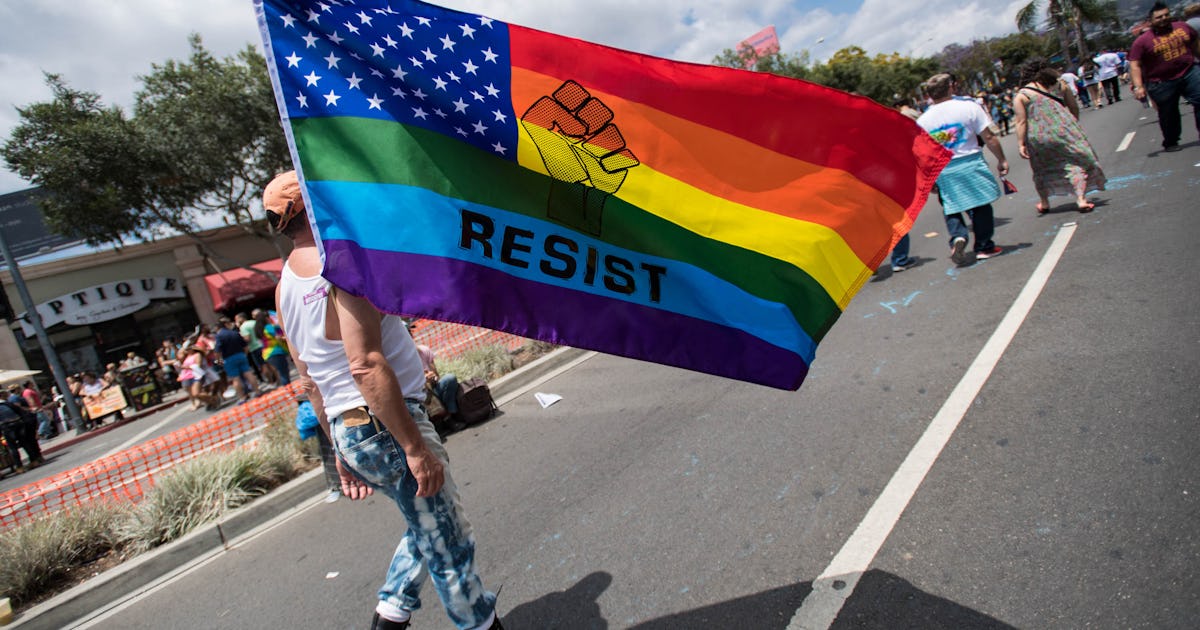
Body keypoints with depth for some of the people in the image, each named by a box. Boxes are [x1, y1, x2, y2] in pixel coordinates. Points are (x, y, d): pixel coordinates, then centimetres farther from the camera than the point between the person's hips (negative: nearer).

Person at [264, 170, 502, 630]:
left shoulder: (285, 286, 12)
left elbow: (310, 380, 16)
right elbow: (366, 365, -25)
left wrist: (342, 448, 22)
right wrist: (415, 446, -23)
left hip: (349, 432, 10)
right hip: (387, 424, -9)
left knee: (427, 526, 27)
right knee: (450, 549, 7)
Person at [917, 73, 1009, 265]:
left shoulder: (922, 121, 0)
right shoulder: (969, 107, -6)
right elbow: (989, 138, -5)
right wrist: (1002, 160, 5)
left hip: (942, 171, 2)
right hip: (971, 164, -1)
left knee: (951, 209, 13)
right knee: (980, 206, 12)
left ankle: (957, 237, -12)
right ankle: (984, 246, 18)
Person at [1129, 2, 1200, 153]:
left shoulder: (1183, 27, 6)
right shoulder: (1142, 41, -10)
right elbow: (1135, 65, -12)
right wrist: (1138, 86, -21)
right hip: (1161, 83, -4)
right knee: (1168, 114, 5)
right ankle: (1170, 143, 21)